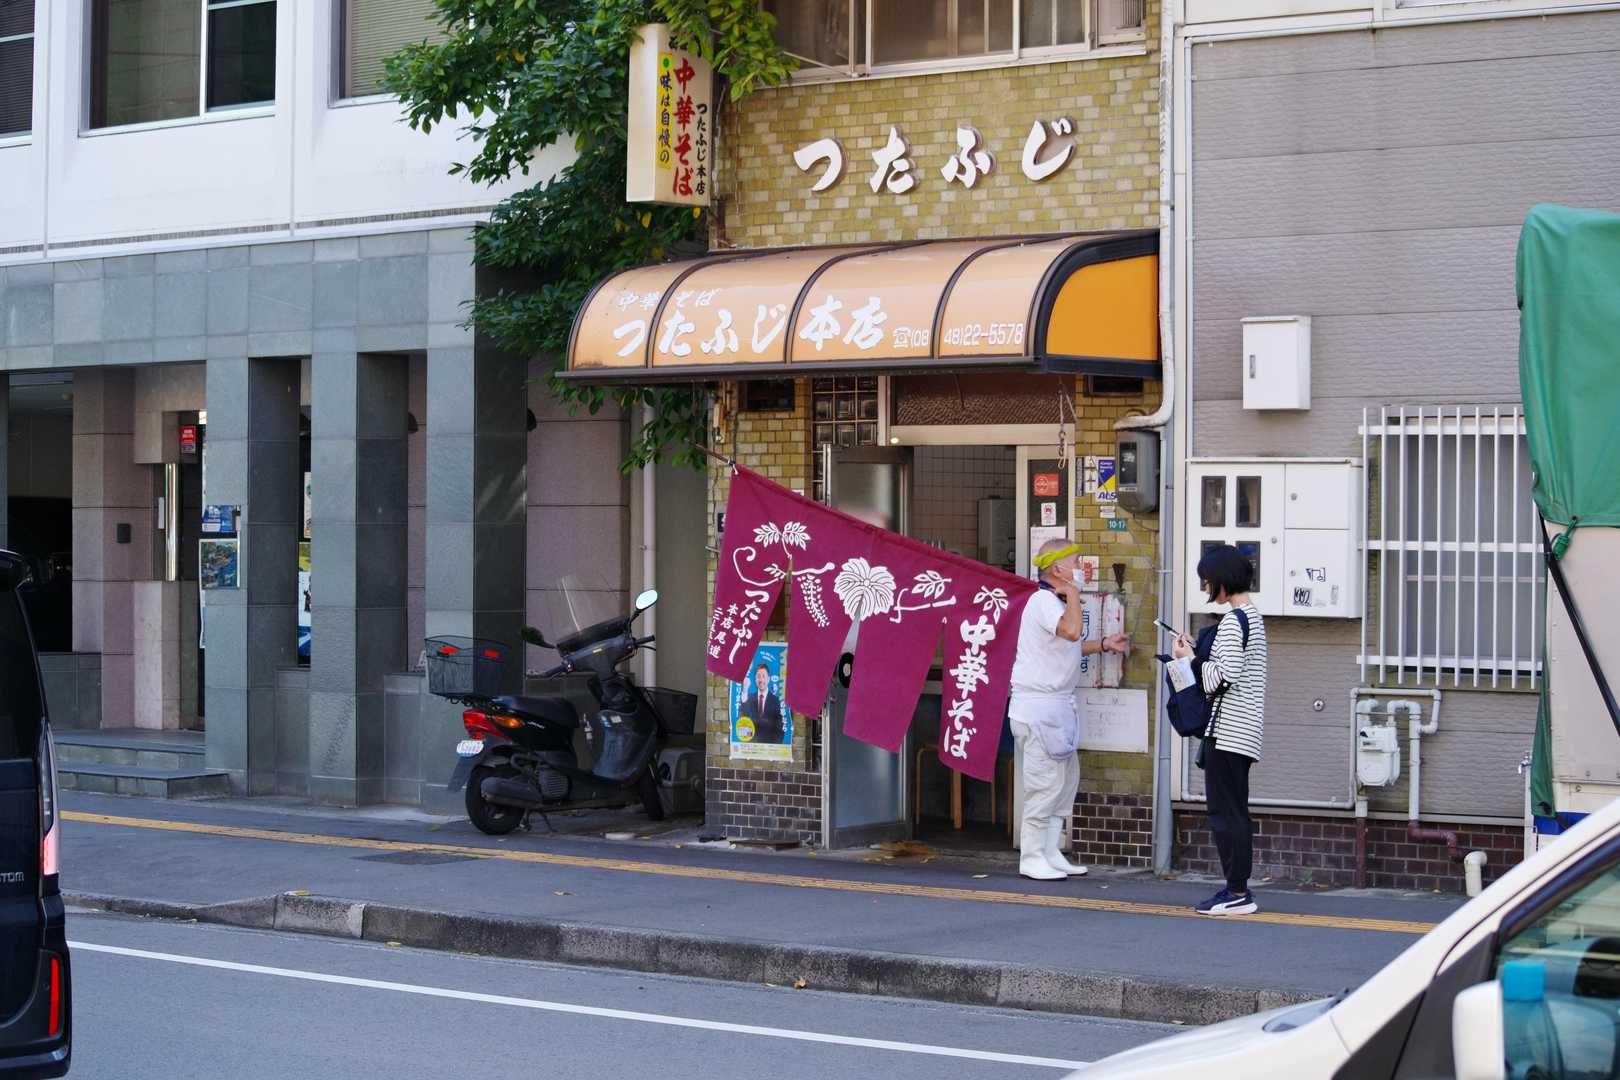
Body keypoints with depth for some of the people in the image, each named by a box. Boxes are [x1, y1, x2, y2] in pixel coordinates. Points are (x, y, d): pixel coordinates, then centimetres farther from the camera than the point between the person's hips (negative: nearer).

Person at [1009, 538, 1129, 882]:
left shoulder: (1056, 601, 17)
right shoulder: (1043, 600, -16)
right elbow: (1071, 631, -33)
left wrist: (1104, 645, 21)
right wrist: (1073, 594, -20)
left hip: (1058, 705, 11)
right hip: (1038, 704, -11)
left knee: (1067, 778, 13)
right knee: (1045, 782, -7)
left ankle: (1051, 853, 20)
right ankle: (1032, 858, 0)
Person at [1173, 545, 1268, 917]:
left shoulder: (1233, 620, -15)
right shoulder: (1252, 614, 16)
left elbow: (1226, 676, -21)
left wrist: (1191, 659, -8)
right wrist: (1198, 652, 15)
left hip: (1228, 728, -10)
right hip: (1243, 728, 10)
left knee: (1224, 810, -7)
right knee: (1235, 810, 13)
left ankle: (1237, 892, -6)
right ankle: (1239, 889, 16)